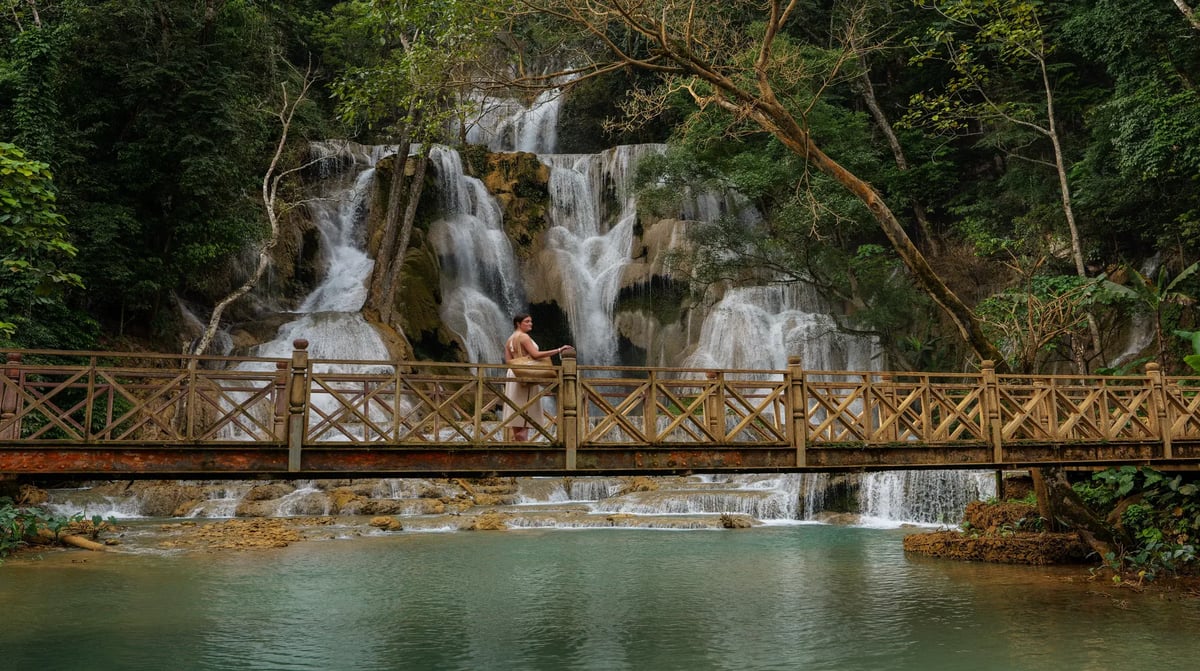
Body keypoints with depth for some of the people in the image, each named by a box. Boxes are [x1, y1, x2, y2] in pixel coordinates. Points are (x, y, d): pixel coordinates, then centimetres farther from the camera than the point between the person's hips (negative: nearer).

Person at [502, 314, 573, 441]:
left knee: (516, 410, 7)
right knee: (525, 407, -10)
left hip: (514, 374, 9)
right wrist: (559, 350, -24)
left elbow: (508, 360, 8)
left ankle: (516, 436, 7)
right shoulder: (523, 336, -10)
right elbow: (535, 354, -22)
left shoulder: (509, 340, 15)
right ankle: (523, 437, -14)